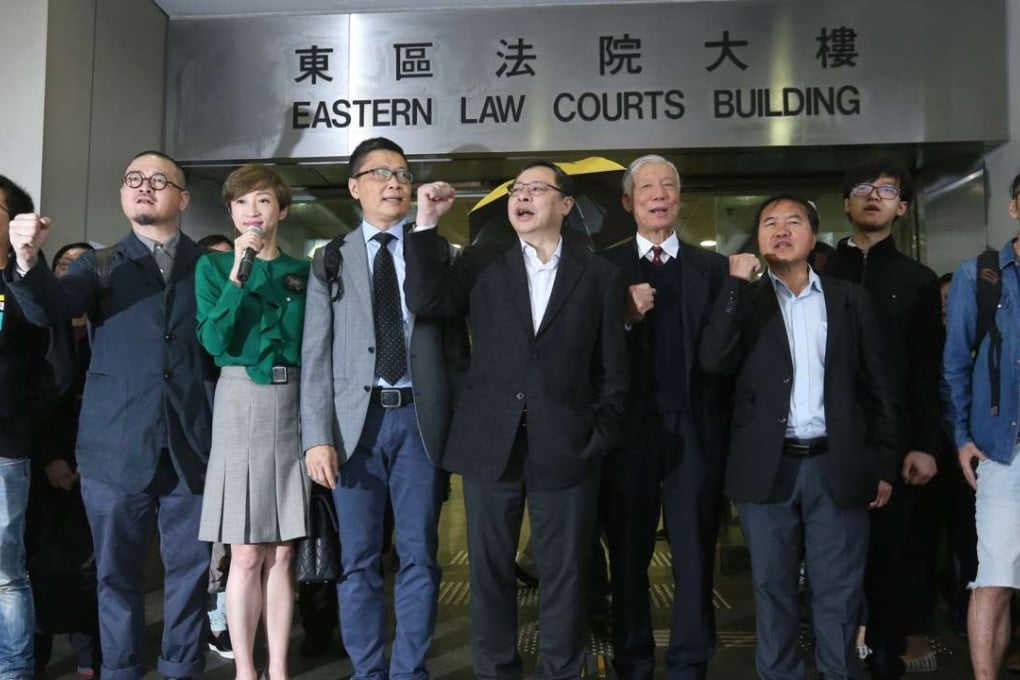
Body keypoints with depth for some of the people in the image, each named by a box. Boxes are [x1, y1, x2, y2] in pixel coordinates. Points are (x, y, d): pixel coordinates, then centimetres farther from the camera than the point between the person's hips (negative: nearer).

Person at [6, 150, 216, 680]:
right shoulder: (100, 266, 10)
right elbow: (48, 308, -9)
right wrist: (28, 258, -26)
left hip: (192, 443, -1)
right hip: (117, 445, 1)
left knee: (190, 566, 8)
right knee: (117, 568, 10)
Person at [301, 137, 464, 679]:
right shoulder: (330, 259, 8)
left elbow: (453, 337, 7)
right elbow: (316, 354, 3)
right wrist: (318, 436, -6)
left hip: (419, 417, 0)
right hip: (356, 418, 0)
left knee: (419, 555, 5)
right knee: (359, 558, 7)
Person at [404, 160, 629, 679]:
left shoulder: (600, 275, 5)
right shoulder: (481, 264, 9)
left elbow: (612, 368, 5)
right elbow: (425, 300, -7)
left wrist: (602, 436, -2)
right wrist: (425, 221, -7)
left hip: (565, 447, -1)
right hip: (490, 442, 1)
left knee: (564, 572, 8)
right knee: (490, 569, 11)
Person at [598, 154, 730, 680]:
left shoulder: (711, 266, 7)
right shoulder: (604, 266, 4)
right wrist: (623, 317, -19)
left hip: (695, 429, 1)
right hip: (630, 427, 0)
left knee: (695, 555, 8)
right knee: (628, 555, 11)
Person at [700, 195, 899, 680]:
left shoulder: (849, 299, 9)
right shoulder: (743, 300, 7)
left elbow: (877, 385, 8)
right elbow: (714, 361, -11)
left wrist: (885, 463, 3)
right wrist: (737, 283, -11)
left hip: (837, 467, 0)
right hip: (768, 468, 0)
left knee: (839, 592, 7)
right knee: (772, 588, 10)